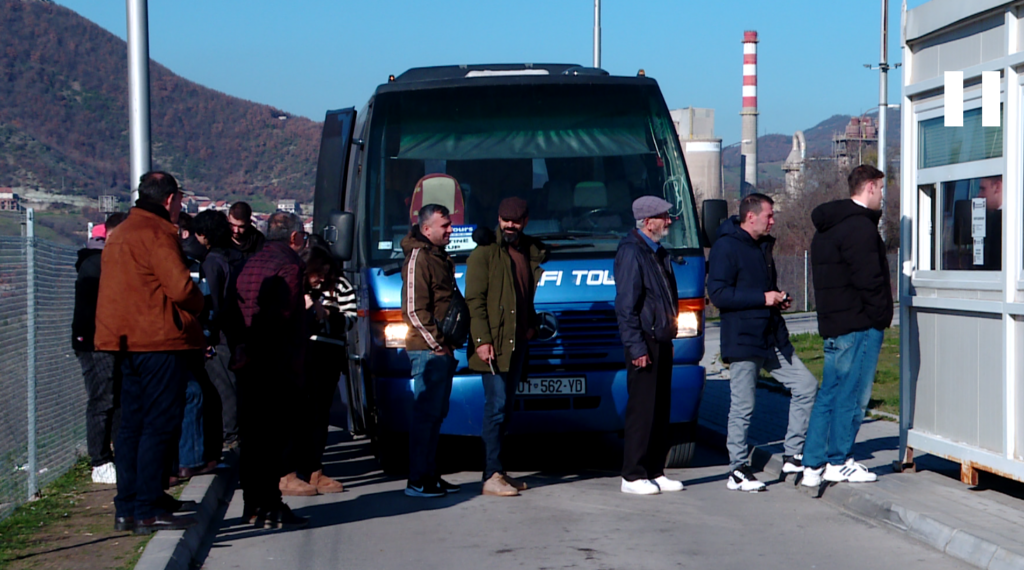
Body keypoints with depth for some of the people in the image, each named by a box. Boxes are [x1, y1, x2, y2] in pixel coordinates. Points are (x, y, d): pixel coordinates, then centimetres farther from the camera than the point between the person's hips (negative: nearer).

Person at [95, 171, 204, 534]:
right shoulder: (157, 234, -13)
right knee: (159, 426, -6)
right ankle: (147, 511, -7)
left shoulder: (119, 235, 17)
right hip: (160, 343, -9)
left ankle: (126, 508, 15)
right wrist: (200, 306, 1)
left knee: (132, 425, 12)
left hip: (128, 342, 9)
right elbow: (181, 287, -20)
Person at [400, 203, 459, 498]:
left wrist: (448, 343, 17)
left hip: (442, 350, 10)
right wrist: (437, 343, -16)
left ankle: (430, 476, 18)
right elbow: (414, 309, -17)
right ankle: (417, 481, -6)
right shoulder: (418, 258, -11)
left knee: (436, 413, 12)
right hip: (428, 351, -10)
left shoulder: (441, 257, 19)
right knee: (426, 413, -9)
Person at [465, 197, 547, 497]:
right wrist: (482, 340, -16)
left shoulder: (530, 253, 16)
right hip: (494, 344, -7)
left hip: (518, 342, 7)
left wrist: (531, 326, 8)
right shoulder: (485, 253, -3)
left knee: (504, 409, 10)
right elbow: (474, 300, -9)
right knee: (496, 407, -10)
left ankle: (498, 472, 15)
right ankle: (492, 477, -10)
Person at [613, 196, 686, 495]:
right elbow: (626, 305, -16)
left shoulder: (659, 253, 17)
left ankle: (655, 472, 17)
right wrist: (636, 347, -19)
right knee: (642, 410, -6)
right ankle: (633, 476, -1)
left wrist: (670, 334, 15)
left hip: (662, 342, 9)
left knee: (661, 410, 11)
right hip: (644, 344, -9)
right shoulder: (631, 252, -11)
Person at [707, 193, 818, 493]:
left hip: (773, 339, 8)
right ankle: (737, 471, 7)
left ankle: (793, 456, 10)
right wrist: (763, 298, -18)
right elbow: (718, 293, -18)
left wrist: (779, 299, 10)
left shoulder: (763, 246, 18)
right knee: (743, 407, -3)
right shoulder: (727, 247, -10)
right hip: (743, 342, -8)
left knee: (806, 386, 3)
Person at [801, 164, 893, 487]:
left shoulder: (826, 228, 16)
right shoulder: (860, 227, -14)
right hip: (860, 325, -9)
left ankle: (813, 466, 11)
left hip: (832, 325, 9)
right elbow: (868, 279, -19)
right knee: (852, 395, -2)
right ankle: (839, 463, 3)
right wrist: (882, 313, -6)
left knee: (829, 394, 11)